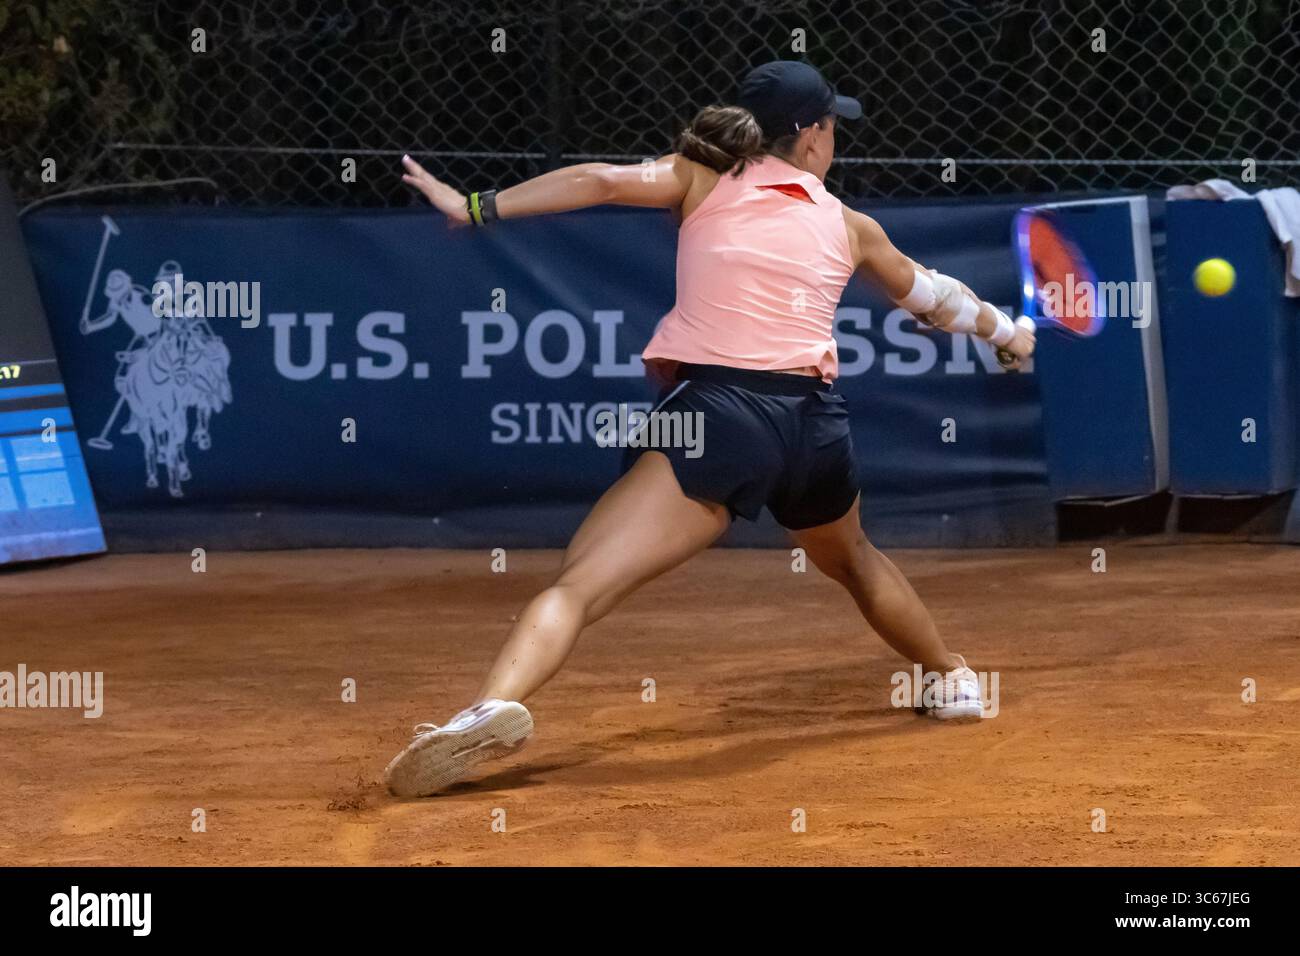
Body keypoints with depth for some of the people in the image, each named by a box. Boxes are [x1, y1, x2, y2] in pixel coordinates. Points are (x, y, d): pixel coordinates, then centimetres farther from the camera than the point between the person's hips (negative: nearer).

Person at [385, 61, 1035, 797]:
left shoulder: (703, 180, 9)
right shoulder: (849, 227, 19)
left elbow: (603, 180, -9)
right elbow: (931, 295, 36)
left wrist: (479, 207, -10)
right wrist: (1005, 331, 56)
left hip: (721, 413, -4)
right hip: (819, 423, 4)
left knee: (582, 584, -16)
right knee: (852, 558, 37)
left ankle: (495, 706, -41)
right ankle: (953, 679, 54)